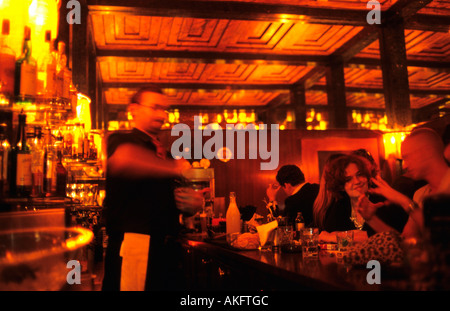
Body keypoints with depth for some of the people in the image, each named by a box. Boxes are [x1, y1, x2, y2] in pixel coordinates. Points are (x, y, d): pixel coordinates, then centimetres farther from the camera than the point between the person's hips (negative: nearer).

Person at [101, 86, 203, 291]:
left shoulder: (166, 156, 23)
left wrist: (193, 205, 5)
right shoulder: (121, 140, 2)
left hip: (167, 248, 7)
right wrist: (175, 168, -17)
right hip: (133, 242, -6)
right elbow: (123, 159, -25)